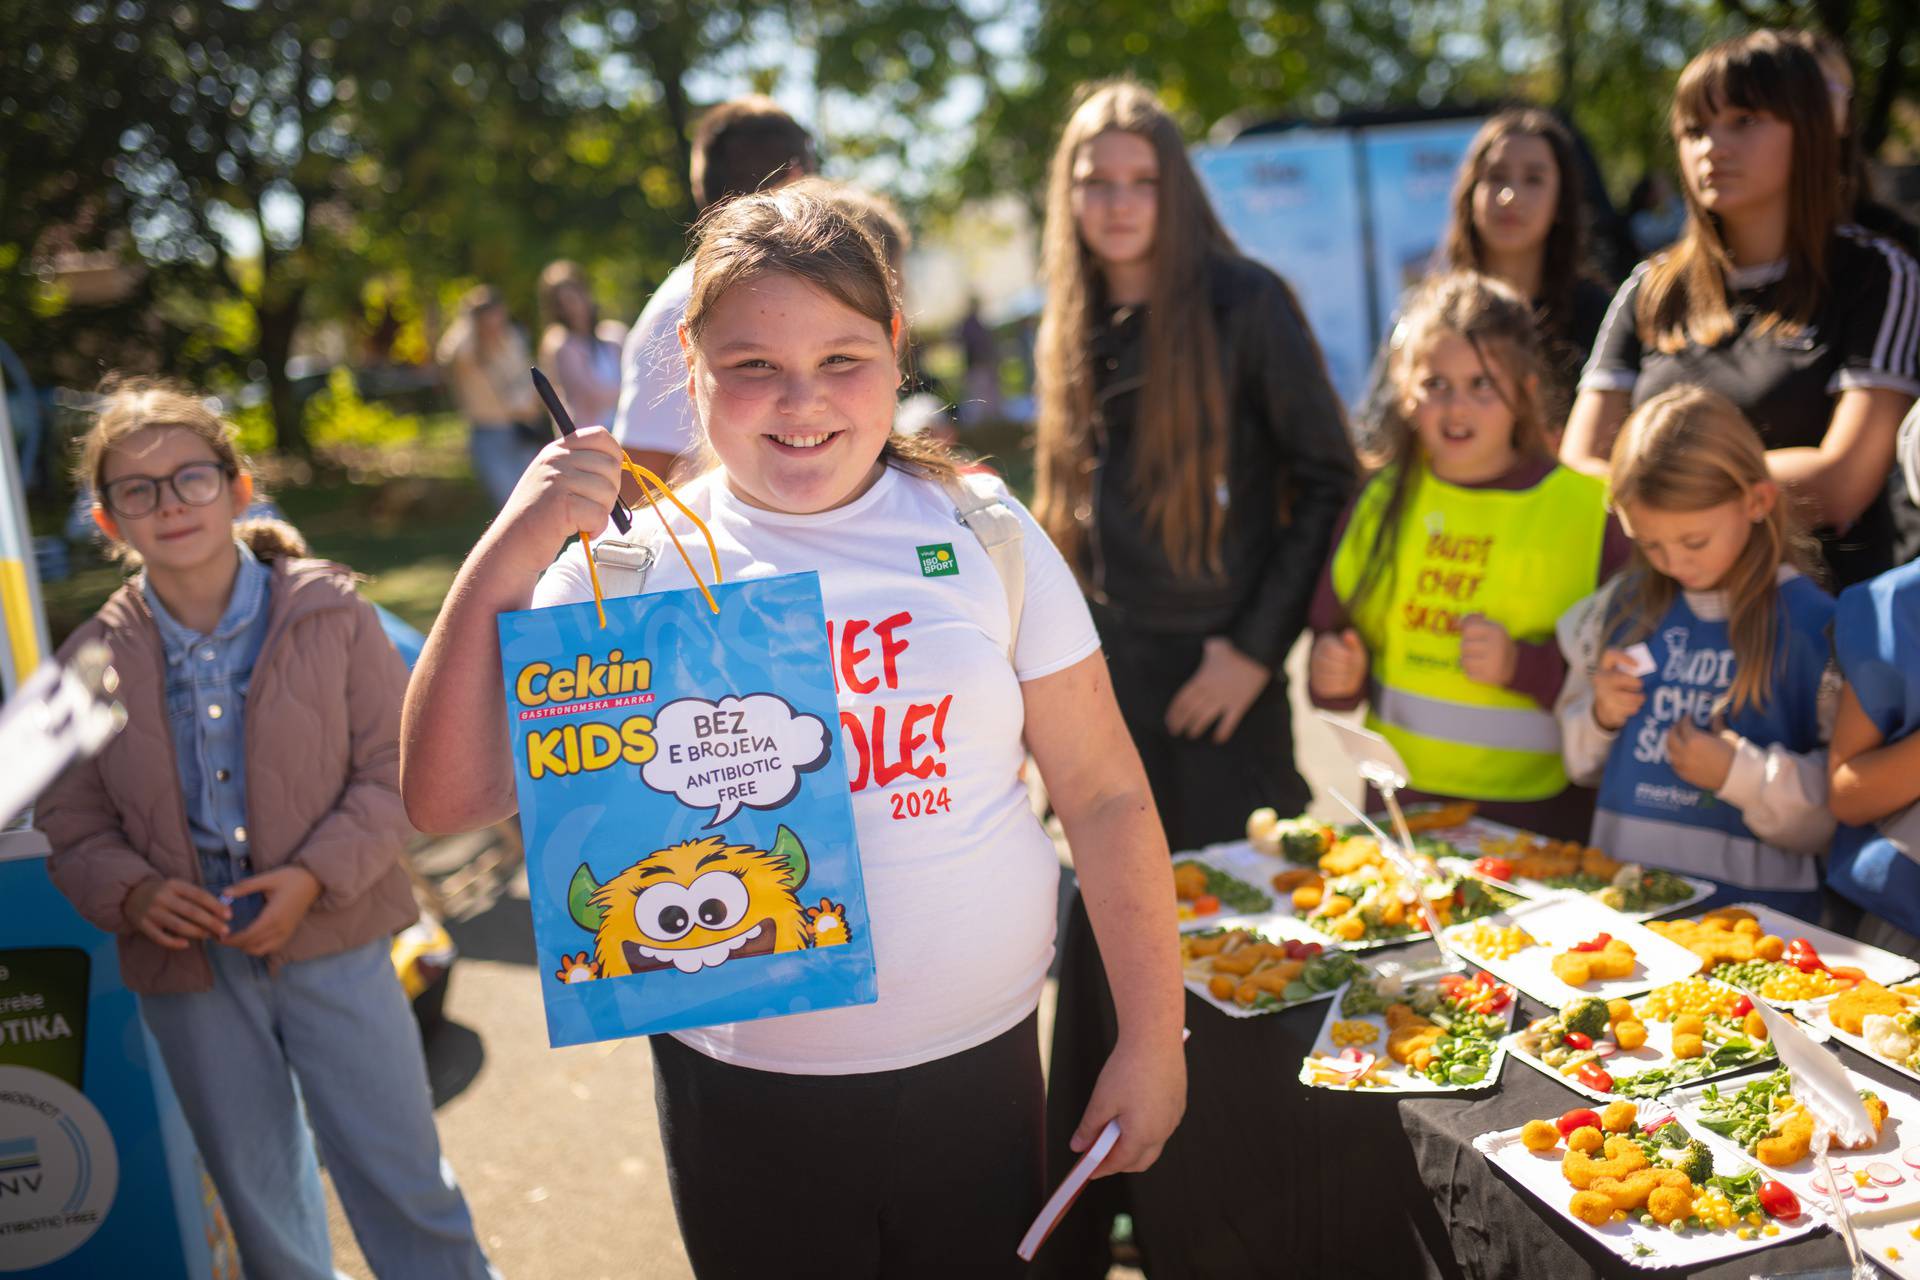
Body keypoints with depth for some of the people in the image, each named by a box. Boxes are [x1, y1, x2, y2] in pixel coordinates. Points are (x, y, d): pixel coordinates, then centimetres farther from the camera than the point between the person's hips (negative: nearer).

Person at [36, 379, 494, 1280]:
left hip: (333, 944, -2)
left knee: (403, 1183, 4)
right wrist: (131, 893, -14)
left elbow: (396, 768, -6)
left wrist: (317, 876, -18)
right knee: (258, 1197, 18)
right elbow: (72, 825, 6)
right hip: (190, 968, 3)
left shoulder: (330, 613, -7)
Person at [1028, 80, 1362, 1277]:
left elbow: (1329, 476, -7)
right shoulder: (1074, 330, 9)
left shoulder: (1246, 303, -7)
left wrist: (1259, 643, -13)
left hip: (1218, 682, -5)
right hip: (1104, 679, 5)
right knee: (1106, 948, 13)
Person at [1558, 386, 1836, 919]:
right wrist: (1600, 719, 0)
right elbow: (1579, 758, 19)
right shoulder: (1626, 605, 10)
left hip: (1750, 900, -4)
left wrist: (1741, 774, -13)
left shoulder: (1814, 624, -3)